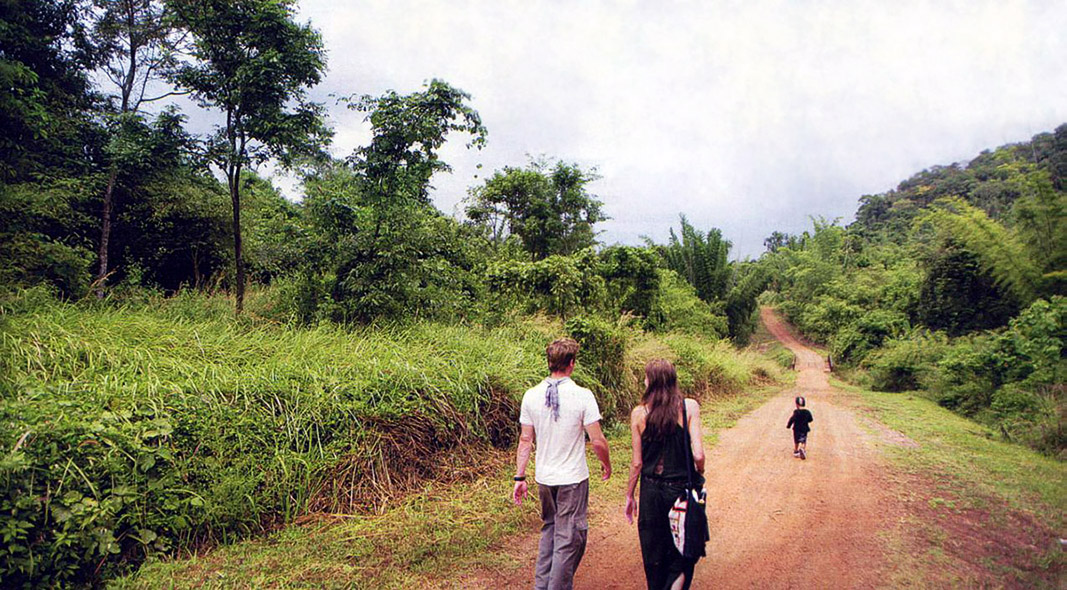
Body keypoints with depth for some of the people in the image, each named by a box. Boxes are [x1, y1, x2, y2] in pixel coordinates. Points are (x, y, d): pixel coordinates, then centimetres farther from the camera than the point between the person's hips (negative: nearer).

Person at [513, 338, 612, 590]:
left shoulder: (531, 395, -4)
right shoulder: (582, 396, -16)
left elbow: (525, 440, 0)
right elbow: (597, 441, -13)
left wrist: (520, 477, 7)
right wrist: (606, 465, 6)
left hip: (544, 478, 5)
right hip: (573, 479, -5)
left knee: (549, 528, 23)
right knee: (569, 540, 7)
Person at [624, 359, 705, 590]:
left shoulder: (638, 413, -6)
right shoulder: (689, 407, -10)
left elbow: (637, 462, -2)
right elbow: (698, 455, -14)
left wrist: (629, 495, 10)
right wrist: (699, 475, 7)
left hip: (651, 491, 1)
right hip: (681, 489, -1)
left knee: (653, 552, 16)